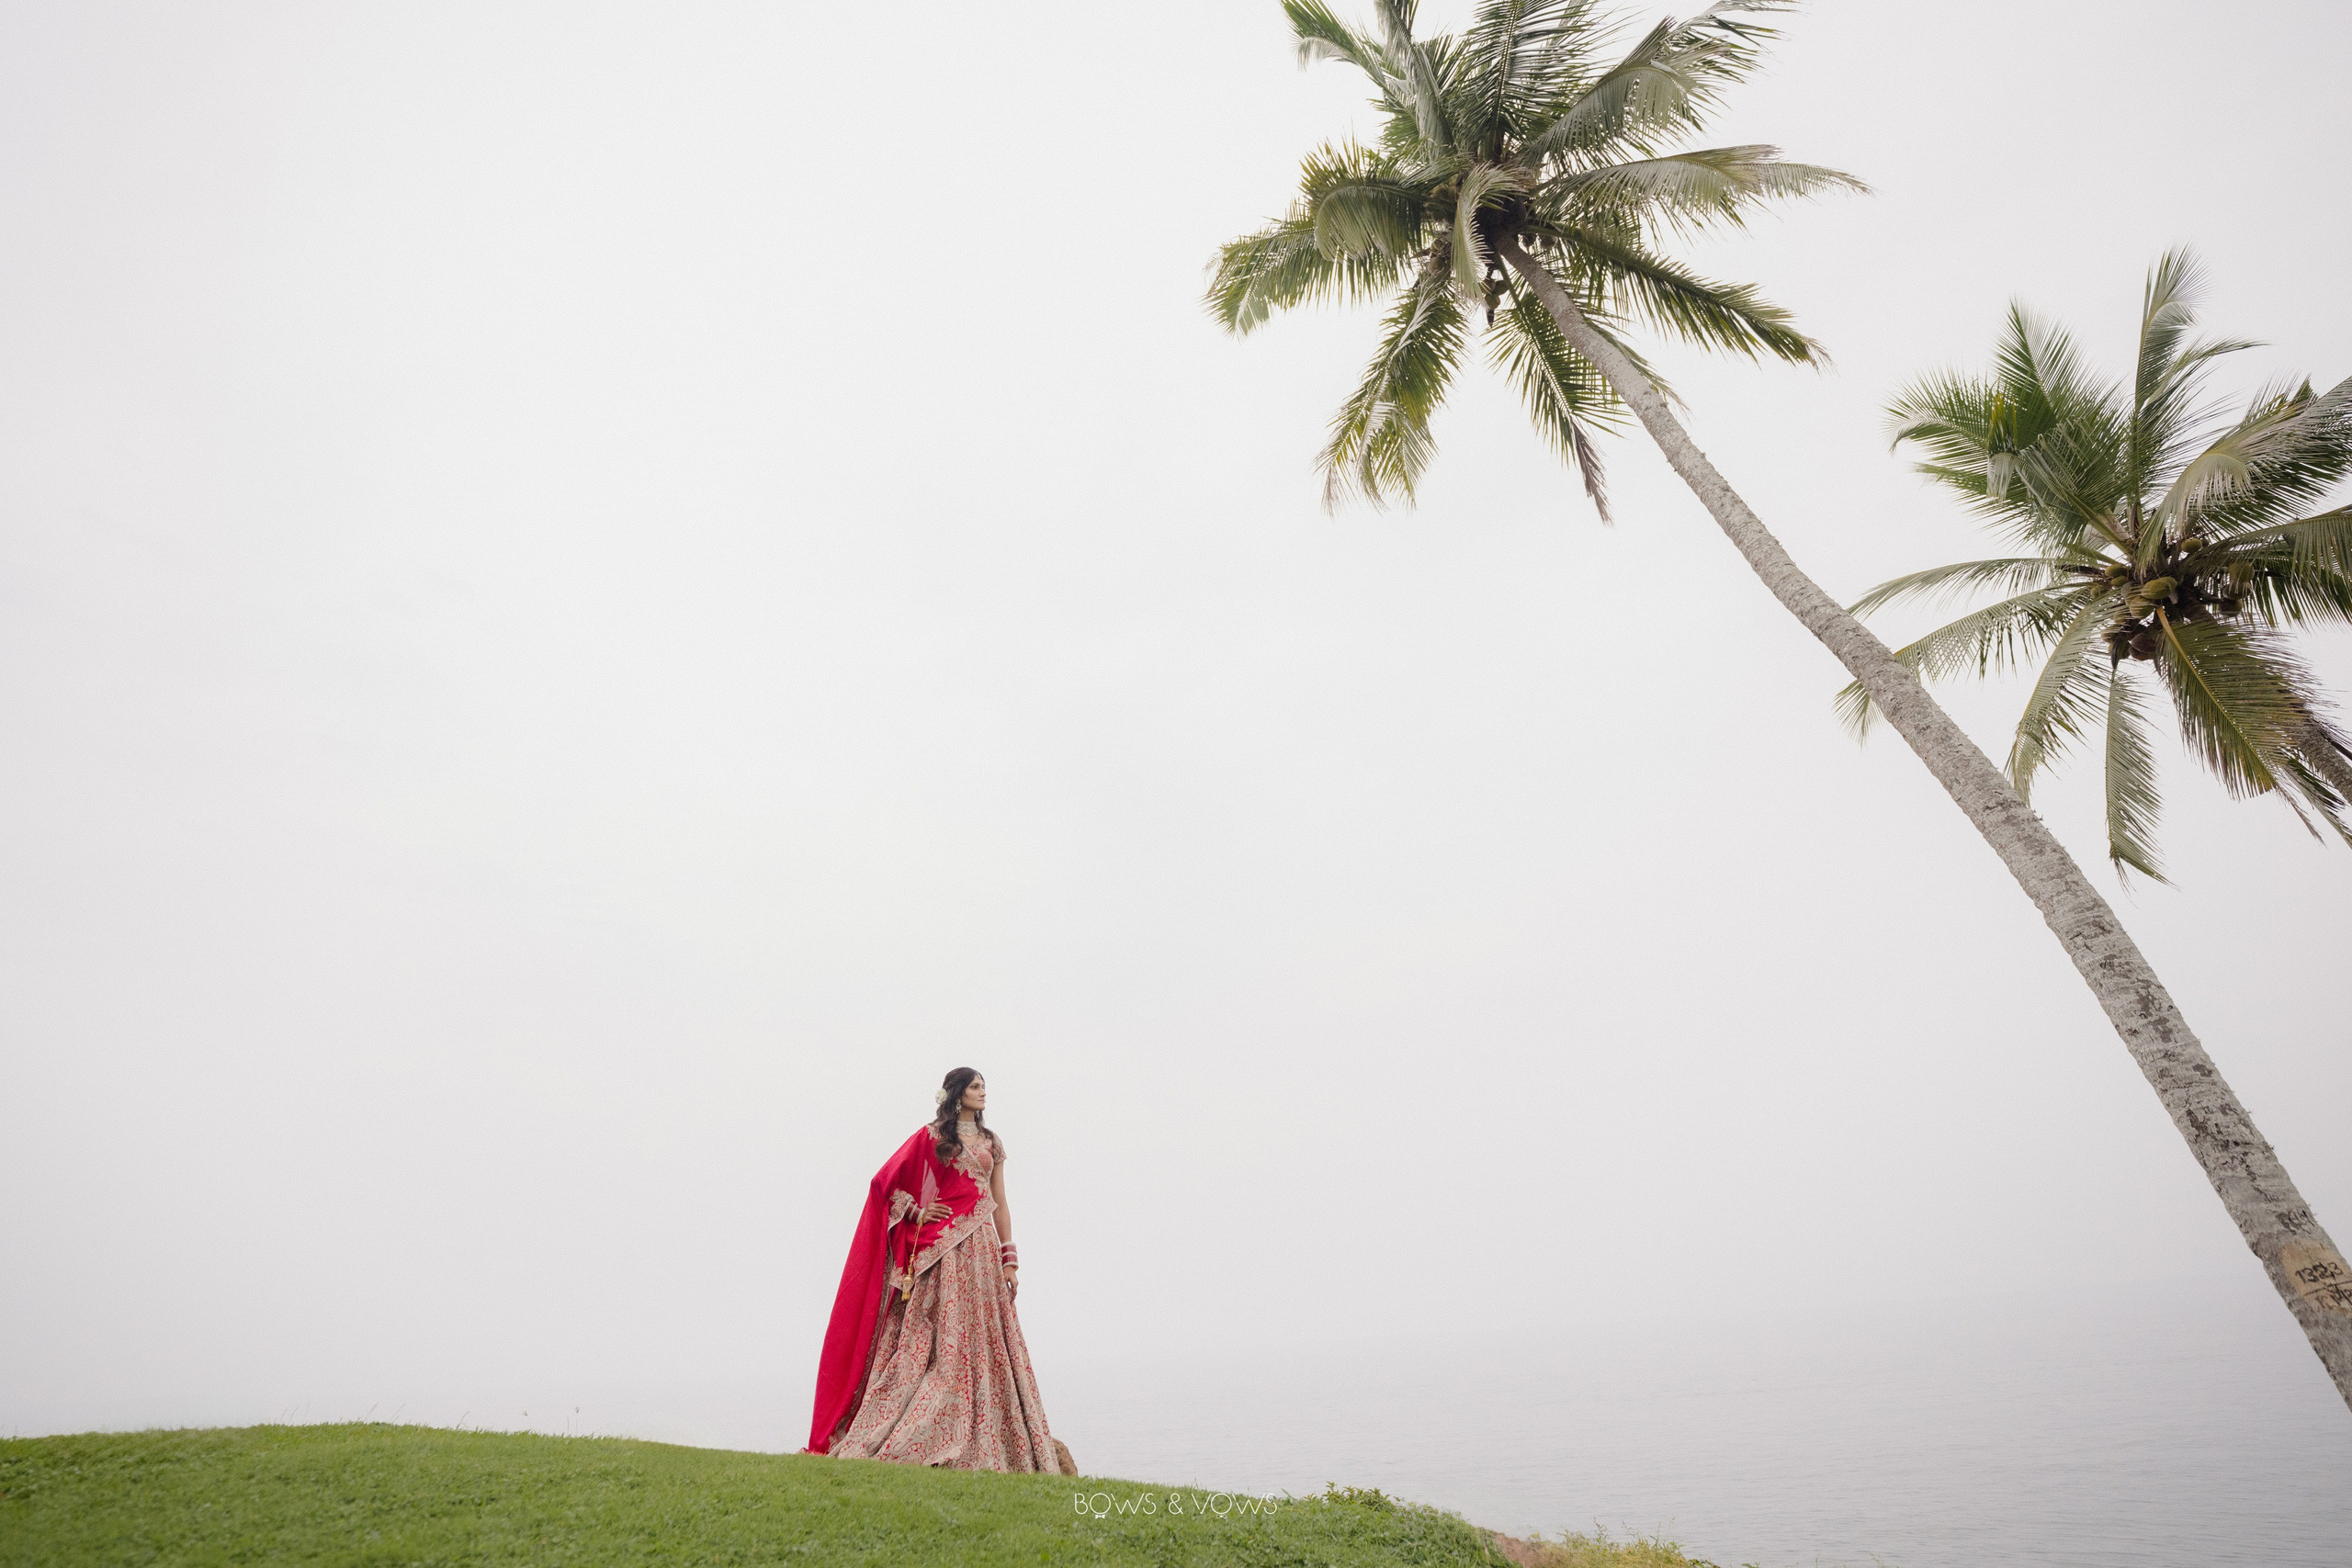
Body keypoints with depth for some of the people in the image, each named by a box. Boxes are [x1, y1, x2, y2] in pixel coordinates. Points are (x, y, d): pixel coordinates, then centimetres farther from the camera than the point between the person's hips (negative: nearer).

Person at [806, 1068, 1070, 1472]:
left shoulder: (992, 1143, 15)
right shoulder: (930, 1137, 4)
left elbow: (1001, 1204, 13)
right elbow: (887, 1182, 5)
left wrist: (1009, 1259, 6)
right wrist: (917, 1213, -9)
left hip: (981, 1249, 4)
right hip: (939, 1252, -3)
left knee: (980, 1343, 1)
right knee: (933, 1343, -5)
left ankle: (983, 1443, 8)